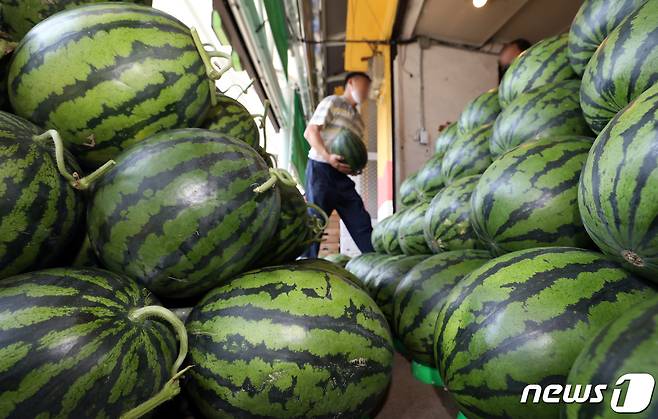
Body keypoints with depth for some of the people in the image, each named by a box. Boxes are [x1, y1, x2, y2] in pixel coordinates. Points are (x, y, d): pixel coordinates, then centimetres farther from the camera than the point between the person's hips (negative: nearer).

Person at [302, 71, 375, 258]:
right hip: (321, 170, -7)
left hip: (342, 175, 7)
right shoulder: (332, 102, 1)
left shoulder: (358, 120, 23)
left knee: (361, 222, 4)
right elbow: (310, 132, -9)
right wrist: (328, 157, -21)